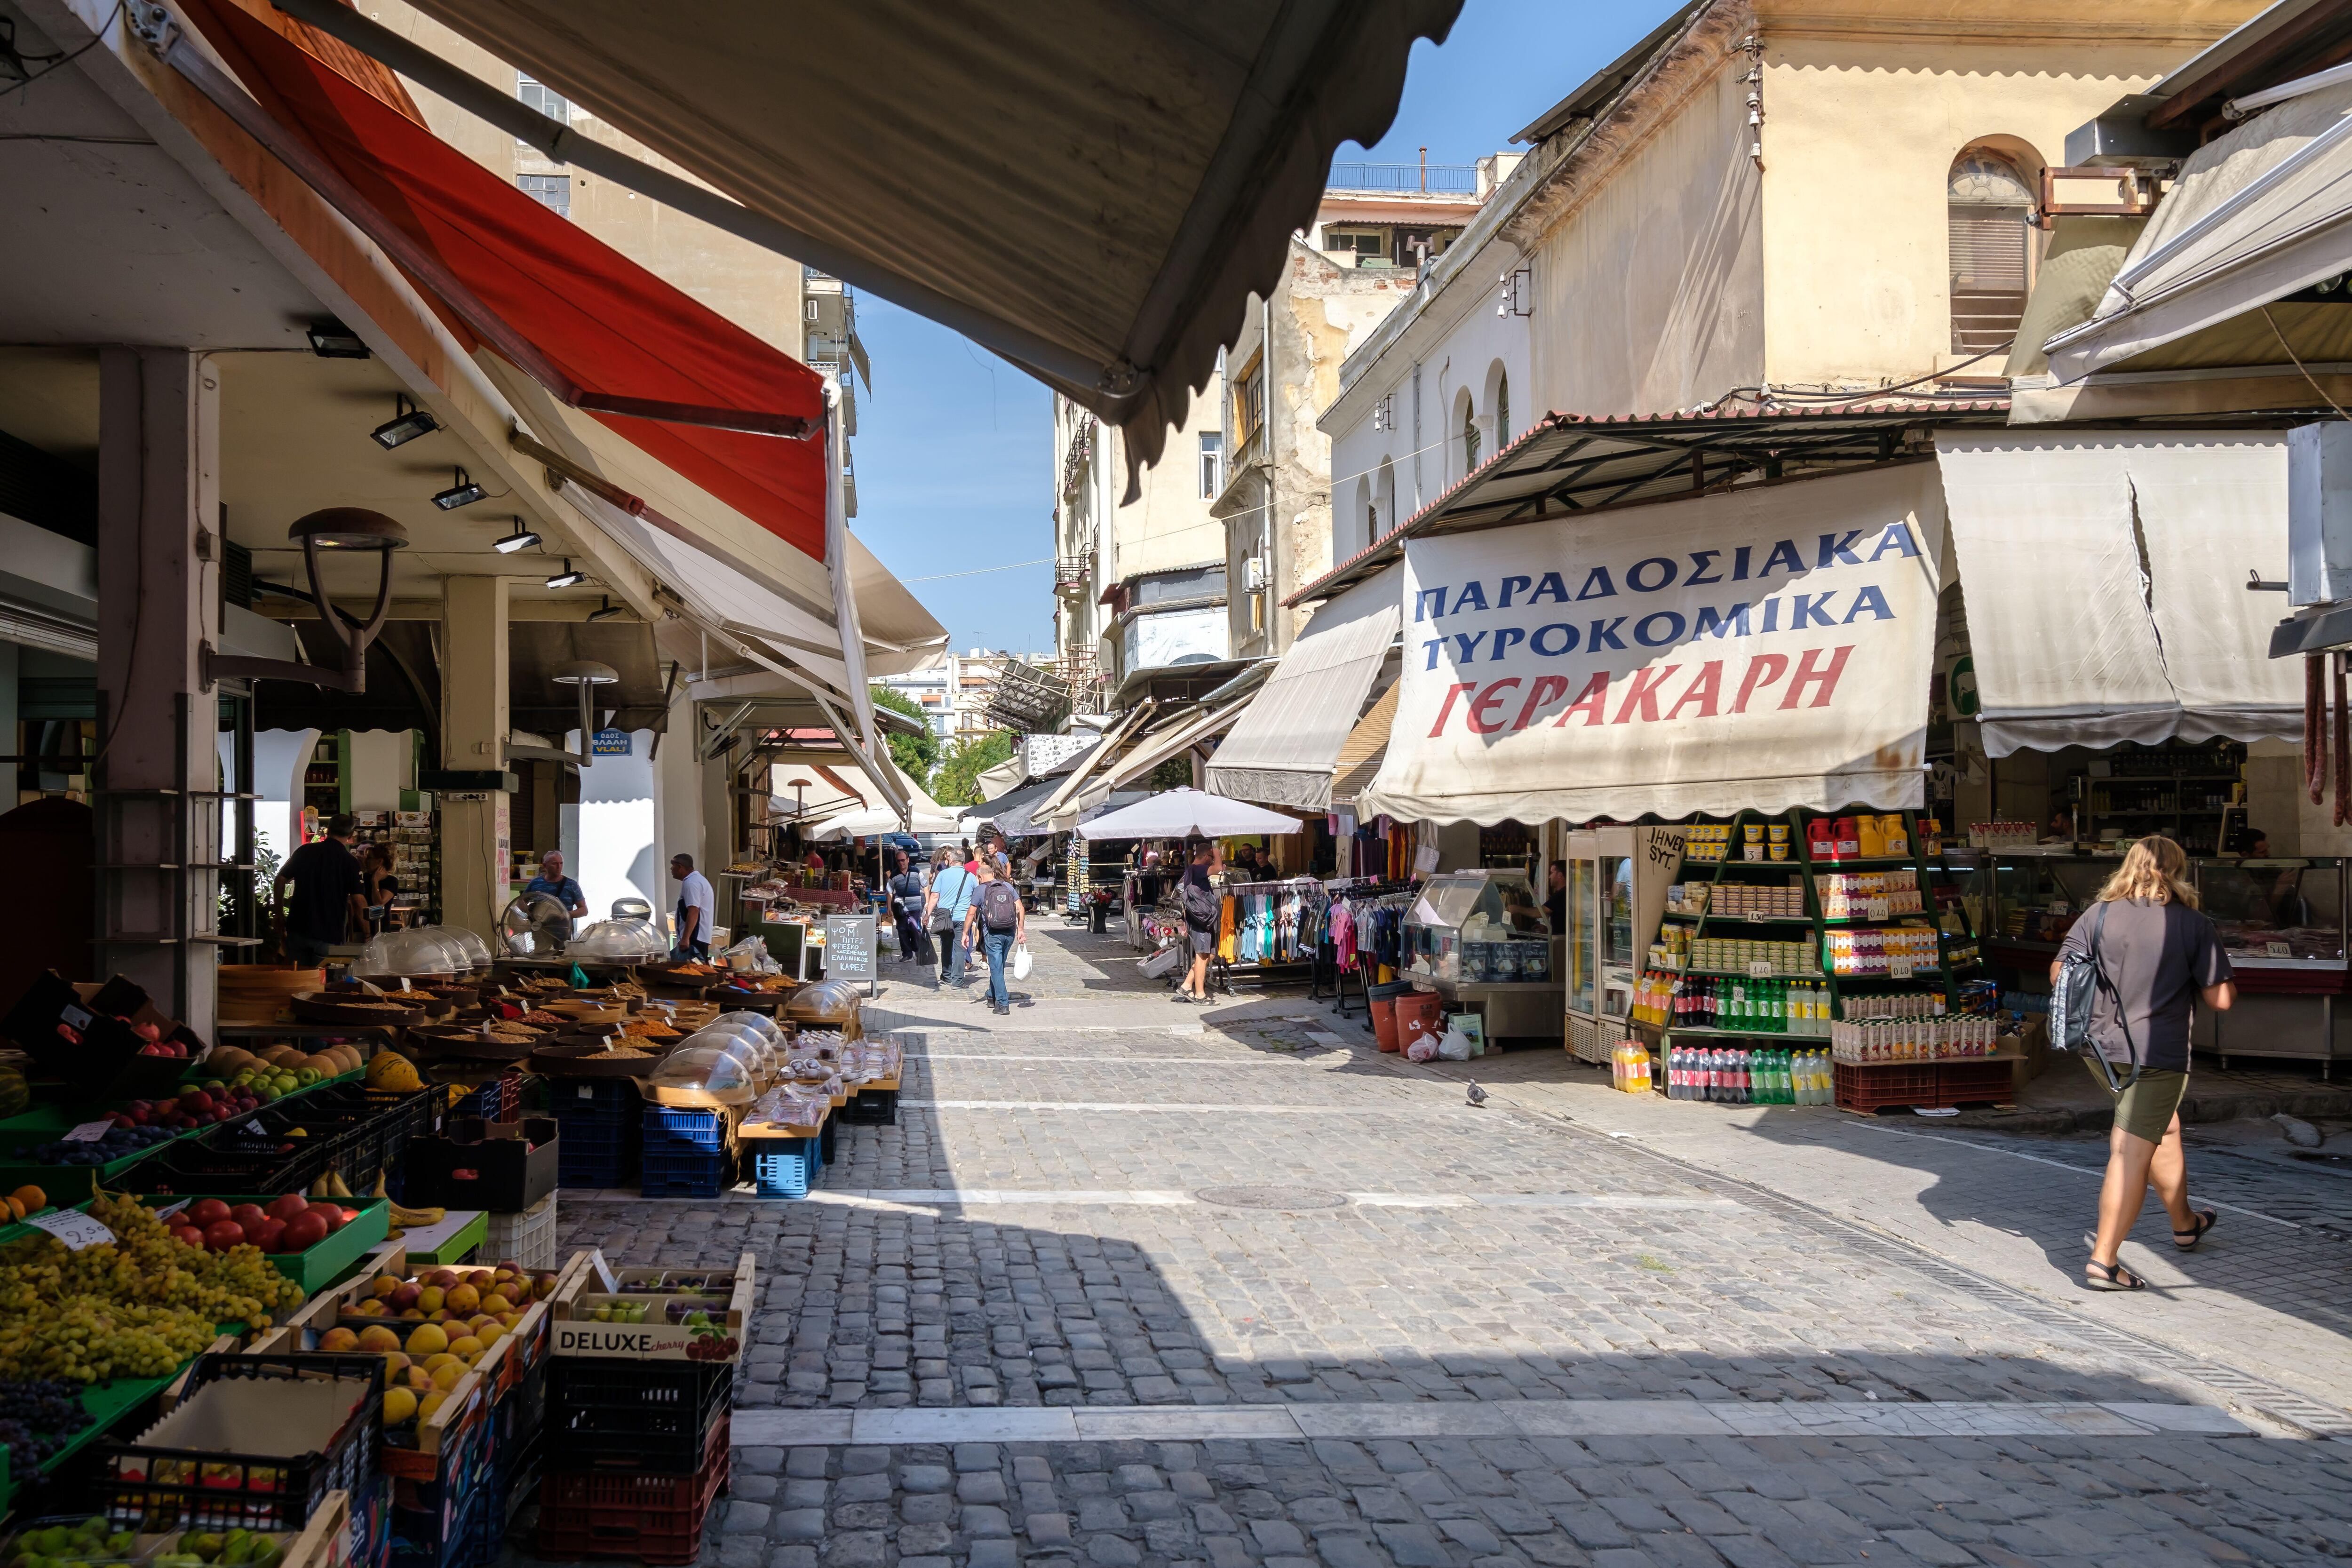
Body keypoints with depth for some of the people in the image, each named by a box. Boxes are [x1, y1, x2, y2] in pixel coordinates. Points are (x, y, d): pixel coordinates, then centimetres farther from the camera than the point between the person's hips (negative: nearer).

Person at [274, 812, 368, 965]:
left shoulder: (305, 851, 3)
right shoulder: (350, 862, -8)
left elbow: (280, 880, 5)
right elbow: (359, 902, -13)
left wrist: (280, 914, 15)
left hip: (297, 929, 3)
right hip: (329, 935, -3)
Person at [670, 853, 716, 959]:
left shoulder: (691, 884, -13)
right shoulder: (698, 879, 21)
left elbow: (693, 912, -23)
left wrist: (685, 939, -28)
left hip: (693, 939, -11)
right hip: (699, 938, 11)